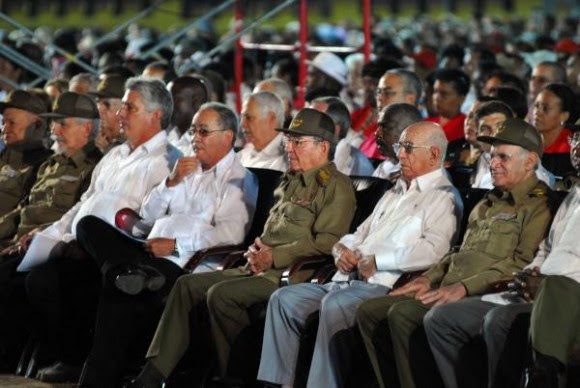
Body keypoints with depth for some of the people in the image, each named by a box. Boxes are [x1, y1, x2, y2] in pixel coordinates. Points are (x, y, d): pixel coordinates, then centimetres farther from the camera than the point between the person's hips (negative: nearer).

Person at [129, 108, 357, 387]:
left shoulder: (336, 187, -6)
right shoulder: (292, 181, 24)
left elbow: (327, 242, -18)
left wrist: (274, 256, -20)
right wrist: (258, 248, 8)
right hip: (260, 269, 10)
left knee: (221, 294, -28)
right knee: (188, 285, 1)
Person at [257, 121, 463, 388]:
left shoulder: (443, 198, -1)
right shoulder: (394, 194, 28)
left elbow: (433, 250, -18)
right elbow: (360, 234, 31)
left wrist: (376, 260, -15)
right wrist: (342, 250, 7)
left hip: (386, 284, -9)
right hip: (350, 278, 9)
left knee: (335, 305, -35)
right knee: (285, 299, -6)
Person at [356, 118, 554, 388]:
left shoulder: (538, 206, -3)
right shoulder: (486, 205, 28)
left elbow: (523, 263, -15)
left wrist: (464, 287, -21)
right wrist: (429, 278, 14)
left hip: (481, 297, -10)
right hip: (446, 291, 10)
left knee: (402, 314, -29)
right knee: (369, 311, -2)